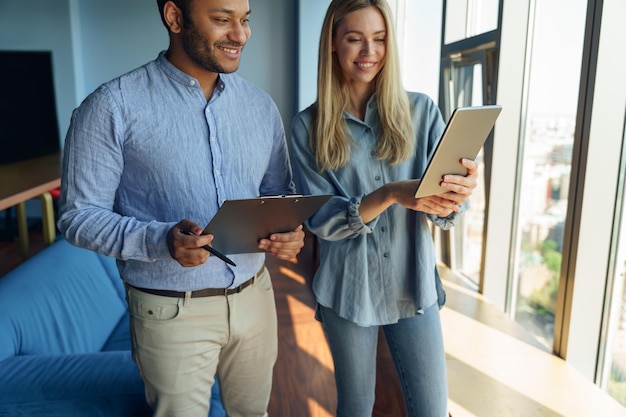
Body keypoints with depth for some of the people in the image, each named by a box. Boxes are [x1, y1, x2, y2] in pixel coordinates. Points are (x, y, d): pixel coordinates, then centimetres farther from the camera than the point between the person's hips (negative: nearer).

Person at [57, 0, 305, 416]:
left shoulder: (261, 105, 2)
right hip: (173, 311, -4)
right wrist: (160, 240, -27)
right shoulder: (113, 107, -12)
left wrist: (291, 230, -12)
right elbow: (79, 215, -10)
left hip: (255, 297, 5)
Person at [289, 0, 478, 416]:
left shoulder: (421, 110, -2)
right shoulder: (309, 126, -4)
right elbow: (320, 219, -11)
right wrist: (390, 195, -27)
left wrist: (456, 198, -29)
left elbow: (445, 213, -5)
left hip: (414, 284, 1)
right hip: (349, 289, 0)